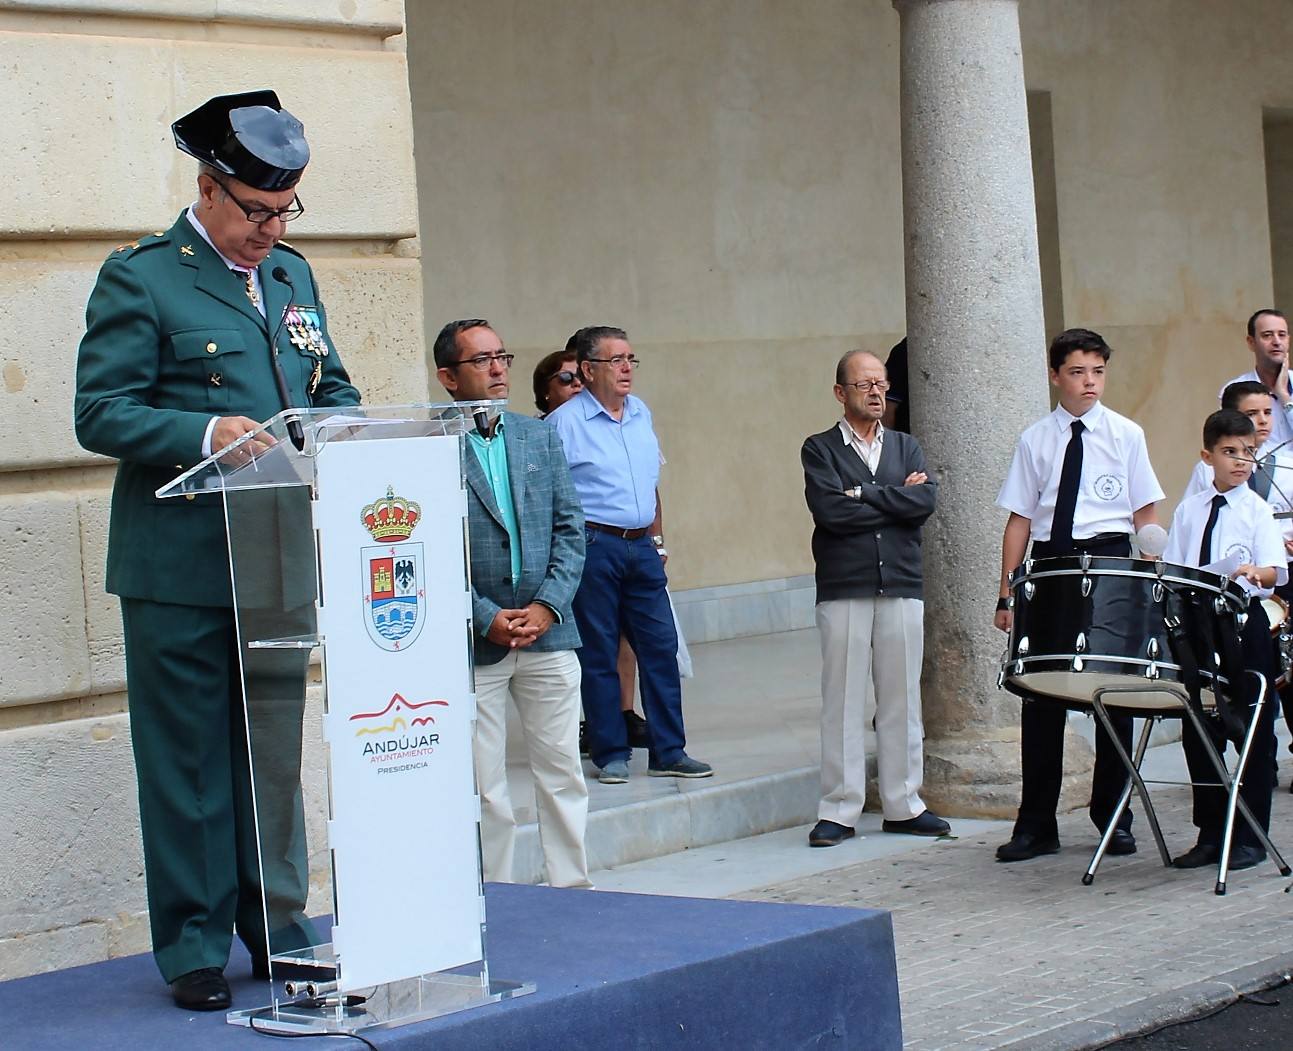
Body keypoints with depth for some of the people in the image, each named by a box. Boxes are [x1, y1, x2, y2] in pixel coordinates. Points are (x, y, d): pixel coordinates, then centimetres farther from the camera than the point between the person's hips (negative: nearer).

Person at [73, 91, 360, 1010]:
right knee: (189, 761, 0)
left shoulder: (292, 273, 15)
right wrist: (205, 433, -23)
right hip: (181, 566, -6)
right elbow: (100, 414, -10)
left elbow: (333, 388, 22)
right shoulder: (140, 278, -5)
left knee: (275, 753, 12)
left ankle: (277, 928, 23)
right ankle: (194, 950, 8)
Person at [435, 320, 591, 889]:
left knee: (562, 772, 7)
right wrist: (485, 618, -12)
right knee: (482, 788, 3)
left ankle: (572, 889, 14)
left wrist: (548, 606, -5)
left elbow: (569, 529, 9)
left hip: (549, 632, 4)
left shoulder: (540, 437, 11)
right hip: (473, 641, -4)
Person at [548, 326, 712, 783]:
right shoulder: (565, 423, -7)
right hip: (593, 547, -6)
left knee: (660, 647, 5)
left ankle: (668, 752, 11)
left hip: (641, 547, 6)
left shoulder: (641, 414, 13)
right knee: (599, 655, 2)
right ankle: (610, 754, 10)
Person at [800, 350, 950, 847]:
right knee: (842, 702, -2)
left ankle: (903, 805, 15)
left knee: (902, 700, 6)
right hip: (844, 591, -3)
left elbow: (926, 500, -3)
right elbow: (830, 511, -13)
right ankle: (838, 810, 3)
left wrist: (863, 495, -8)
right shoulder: (820, 449, 4)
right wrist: (896, 498, -6)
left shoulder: (905, 447, 15)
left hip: (902, 587, 3)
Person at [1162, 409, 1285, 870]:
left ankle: (1251, 837, 7)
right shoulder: (1188, 511, 11)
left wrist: (1254, 573, -32)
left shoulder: (1257, 511, 0)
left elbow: (1276, 571, -11)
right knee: (1198, 732, 7)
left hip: (1244, 625, -4)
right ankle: (1209, 834, 17)